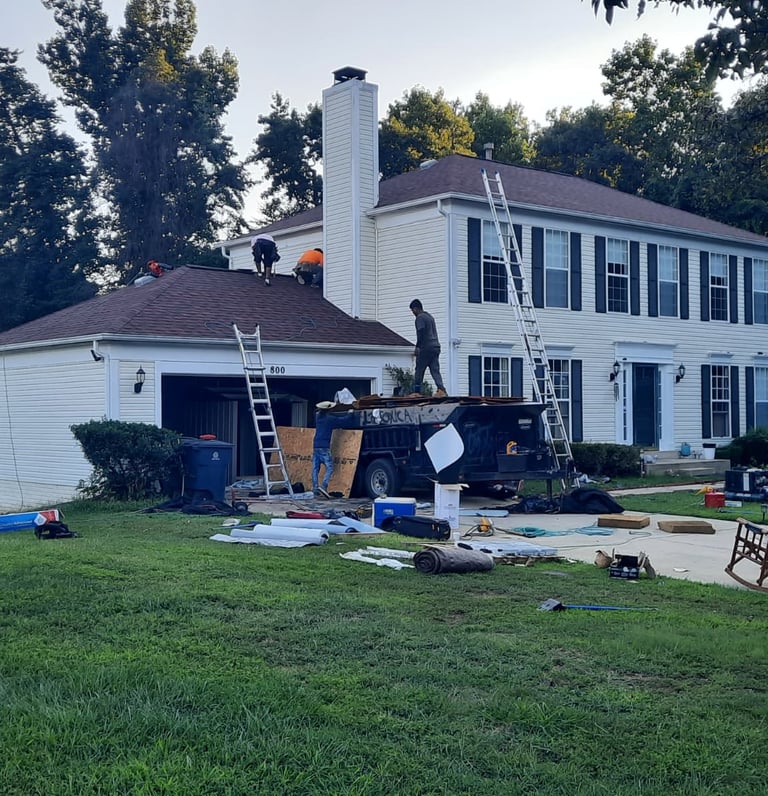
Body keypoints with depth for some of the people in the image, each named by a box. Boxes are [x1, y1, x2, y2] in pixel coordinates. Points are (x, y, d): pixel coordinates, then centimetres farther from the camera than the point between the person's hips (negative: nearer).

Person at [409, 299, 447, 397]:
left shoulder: (420, 318, -7)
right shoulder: (430, 317, 21)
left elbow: (421, 333, -17)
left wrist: (417, 347, -10)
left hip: (426, 348, -8)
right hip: (436, 347, 8)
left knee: (419, 371, 2)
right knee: (435, 370, 0)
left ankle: (417, 392, 5)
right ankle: (441, 389, -16)